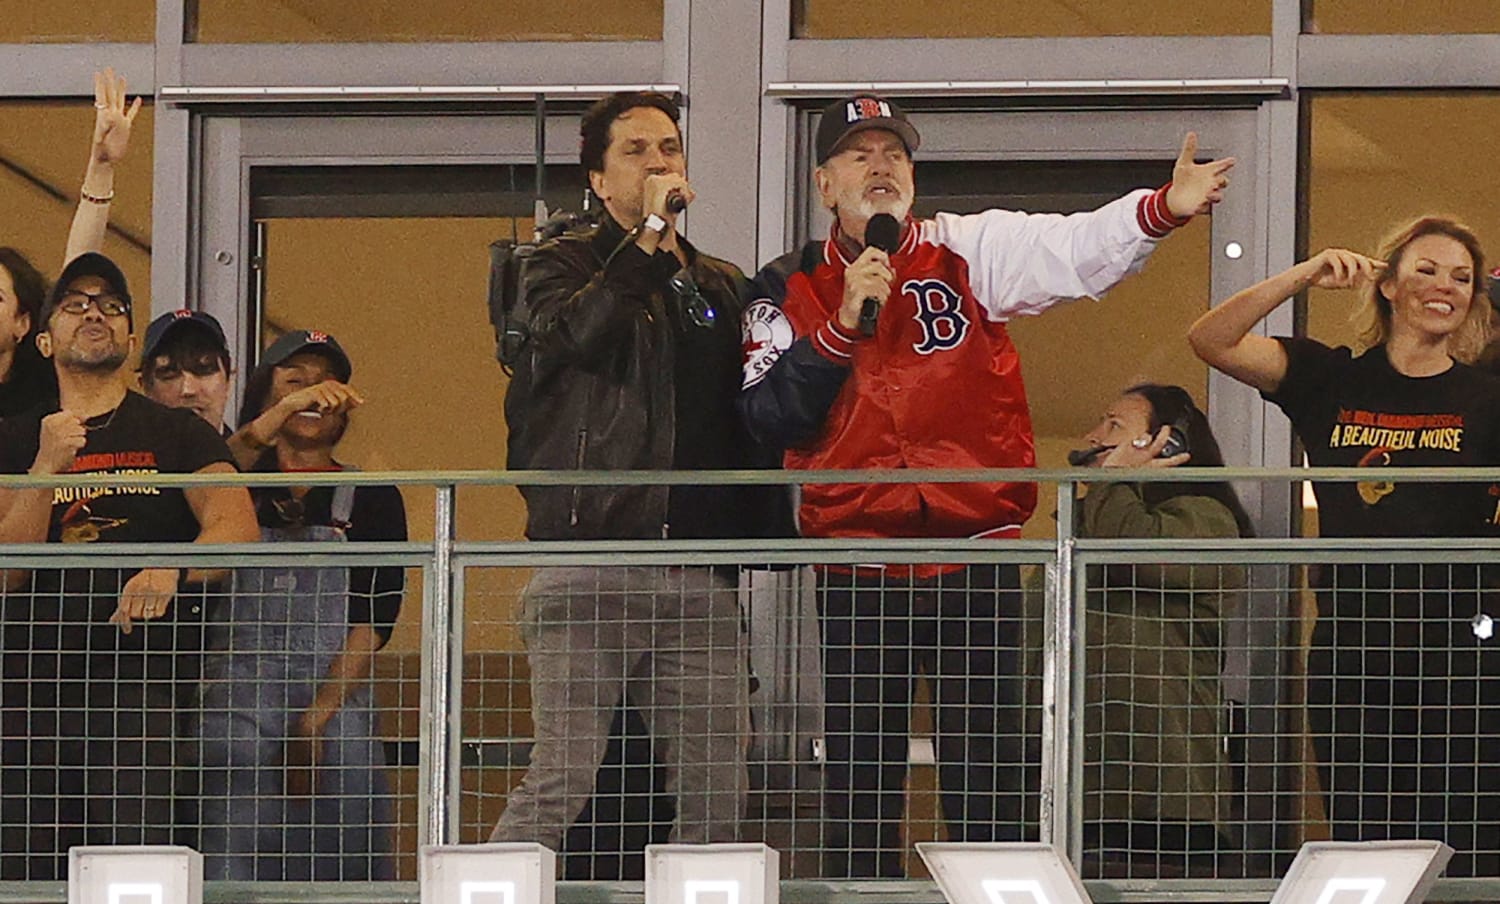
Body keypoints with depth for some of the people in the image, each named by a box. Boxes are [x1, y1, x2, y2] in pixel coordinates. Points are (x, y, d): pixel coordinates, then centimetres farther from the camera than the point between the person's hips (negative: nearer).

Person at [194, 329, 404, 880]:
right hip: (233, 709, 0)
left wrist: (317, 718, -9)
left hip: (337, 712, 0)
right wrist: (284, 411, -25)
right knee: (230, 877, -8)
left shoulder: (372, 500, 12)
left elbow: (374, 620, 2)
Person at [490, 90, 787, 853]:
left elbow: (752, 422, 22)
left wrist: (759, 542, 11)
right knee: (561, 783, -13)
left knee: (719, 791, 0)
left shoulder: (723, 288, 22)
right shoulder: (565, 267, 8)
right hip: (589, 578, -5)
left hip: (700, 582, 5)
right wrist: (651, 234, -10)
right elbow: (582, 331, -16)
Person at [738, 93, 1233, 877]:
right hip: (857, 570, 1)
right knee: (859, 783, 5)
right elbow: (769, 417, -5)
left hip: (975, 558, -1)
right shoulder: (790, 291, 6)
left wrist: (1165, 208, -32)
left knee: (987, 783, 0)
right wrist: (844, 324, -14)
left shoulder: (971, 253, 3)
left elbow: (1077, 249, -14)